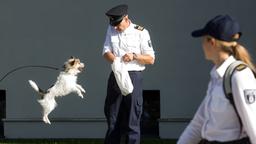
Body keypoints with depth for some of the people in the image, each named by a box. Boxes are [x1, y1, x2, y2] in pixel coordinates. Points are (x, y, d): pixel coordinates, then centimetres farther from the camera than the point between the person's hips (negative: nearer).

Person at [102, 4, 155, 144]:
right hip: (115, 76, 4)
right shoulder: (111, 29, 8)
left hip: (133, 76, -4)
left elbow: (151, 59, -2)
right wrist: (114, 60, -15)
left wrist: (134, 56, -19)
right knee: (112, 118, 9)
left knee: (132, 120, -5)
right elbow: (106, 51, 6)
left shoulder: (141, 32, -5)